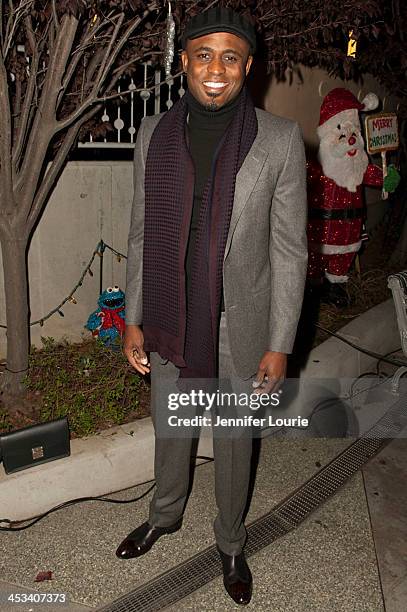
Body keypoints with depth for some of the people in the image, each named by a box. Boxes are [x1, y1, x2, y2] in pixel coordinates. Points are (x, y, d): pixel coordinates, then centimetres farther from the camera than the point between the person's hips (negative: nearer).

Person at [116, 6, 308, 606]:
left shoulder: (281, 140, -11)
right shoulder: (154, 134, -2)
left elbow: (290, 250, -8)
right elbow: (142, 233, 4)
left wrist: (279, 344, -9)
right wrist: (133, 320, 4)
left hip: (240, 326, -2)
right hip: (169, 321, 3)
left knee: (234, 443, 17)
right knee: (170, 428, 23)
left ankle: (231, 542, 43)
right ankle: (165, 514, 51)